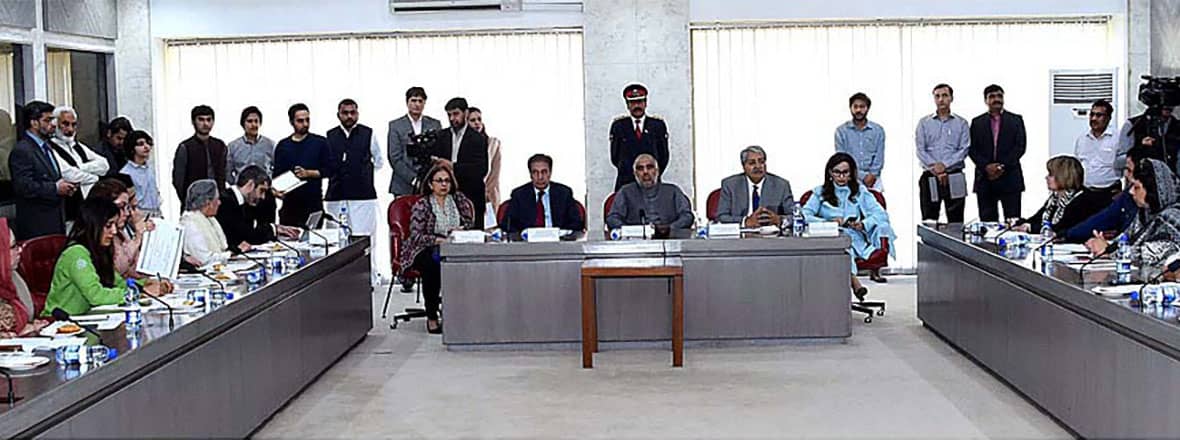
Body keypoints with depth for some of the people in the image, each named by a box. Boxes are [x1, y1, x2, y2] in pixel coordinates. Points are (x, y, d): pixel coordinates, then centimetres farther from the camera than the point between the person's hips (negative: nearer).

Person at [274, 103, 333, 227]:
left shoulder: (320, 143, 5)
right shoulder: (283, 146, 11)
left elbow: (328, 169, 1)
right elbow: (277, 174, 9)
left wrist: (308, 173, -13)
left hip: (313, 202, -2)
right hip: (290, 203, 2)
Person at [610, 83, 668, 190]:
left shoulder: (658, 124, 8)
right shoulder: (618, 125, 7)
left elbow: (664, 156, 12)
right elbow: (614, 157, 11)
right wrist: (630, 171, 7)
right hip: (625, 182, 0)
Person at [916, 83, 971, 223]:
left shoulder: (961, 123, 7)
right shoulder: (924, 123, 8)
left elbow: (964, 149, -2)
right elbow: (920, 150, 0)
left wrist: (944, 165, -15)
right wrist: (935, 169, -12)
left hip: (954, 176, 0)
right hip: (930, 177, 0)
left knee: (956, 221, 0)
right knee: (929, 220, 0)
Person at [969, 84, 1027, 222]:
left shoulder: (1016, 120, 9)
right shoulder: (977, 122, 11)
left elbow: (1020, 147, 0)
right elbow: (972, 149, 4)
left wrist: (1003, 166, -11)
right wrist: (986, 166, -11)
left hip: (1009, 178, -1)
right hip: (985, 179, 1)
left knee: (1013, 221, -3)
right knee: (987, 220, 1)